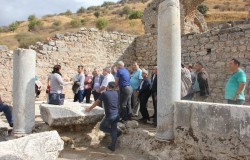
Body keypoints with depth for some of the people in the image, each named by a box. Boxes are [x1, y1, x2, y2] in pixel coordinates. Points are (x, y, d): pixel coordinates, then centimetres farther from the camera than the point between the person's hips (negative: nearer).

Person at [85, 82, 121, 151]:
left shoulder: (104, 93, -5)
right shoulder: (116, 93, 6)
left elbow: (97, 102, 7)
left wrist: (90, 108, 21)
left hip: (109, 115, -5)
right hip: (117, 114, 5)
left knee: (102, 127, 16)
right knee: (114, 130, 13)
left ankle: (116, 132, 8)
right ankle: (113, 147, 15)